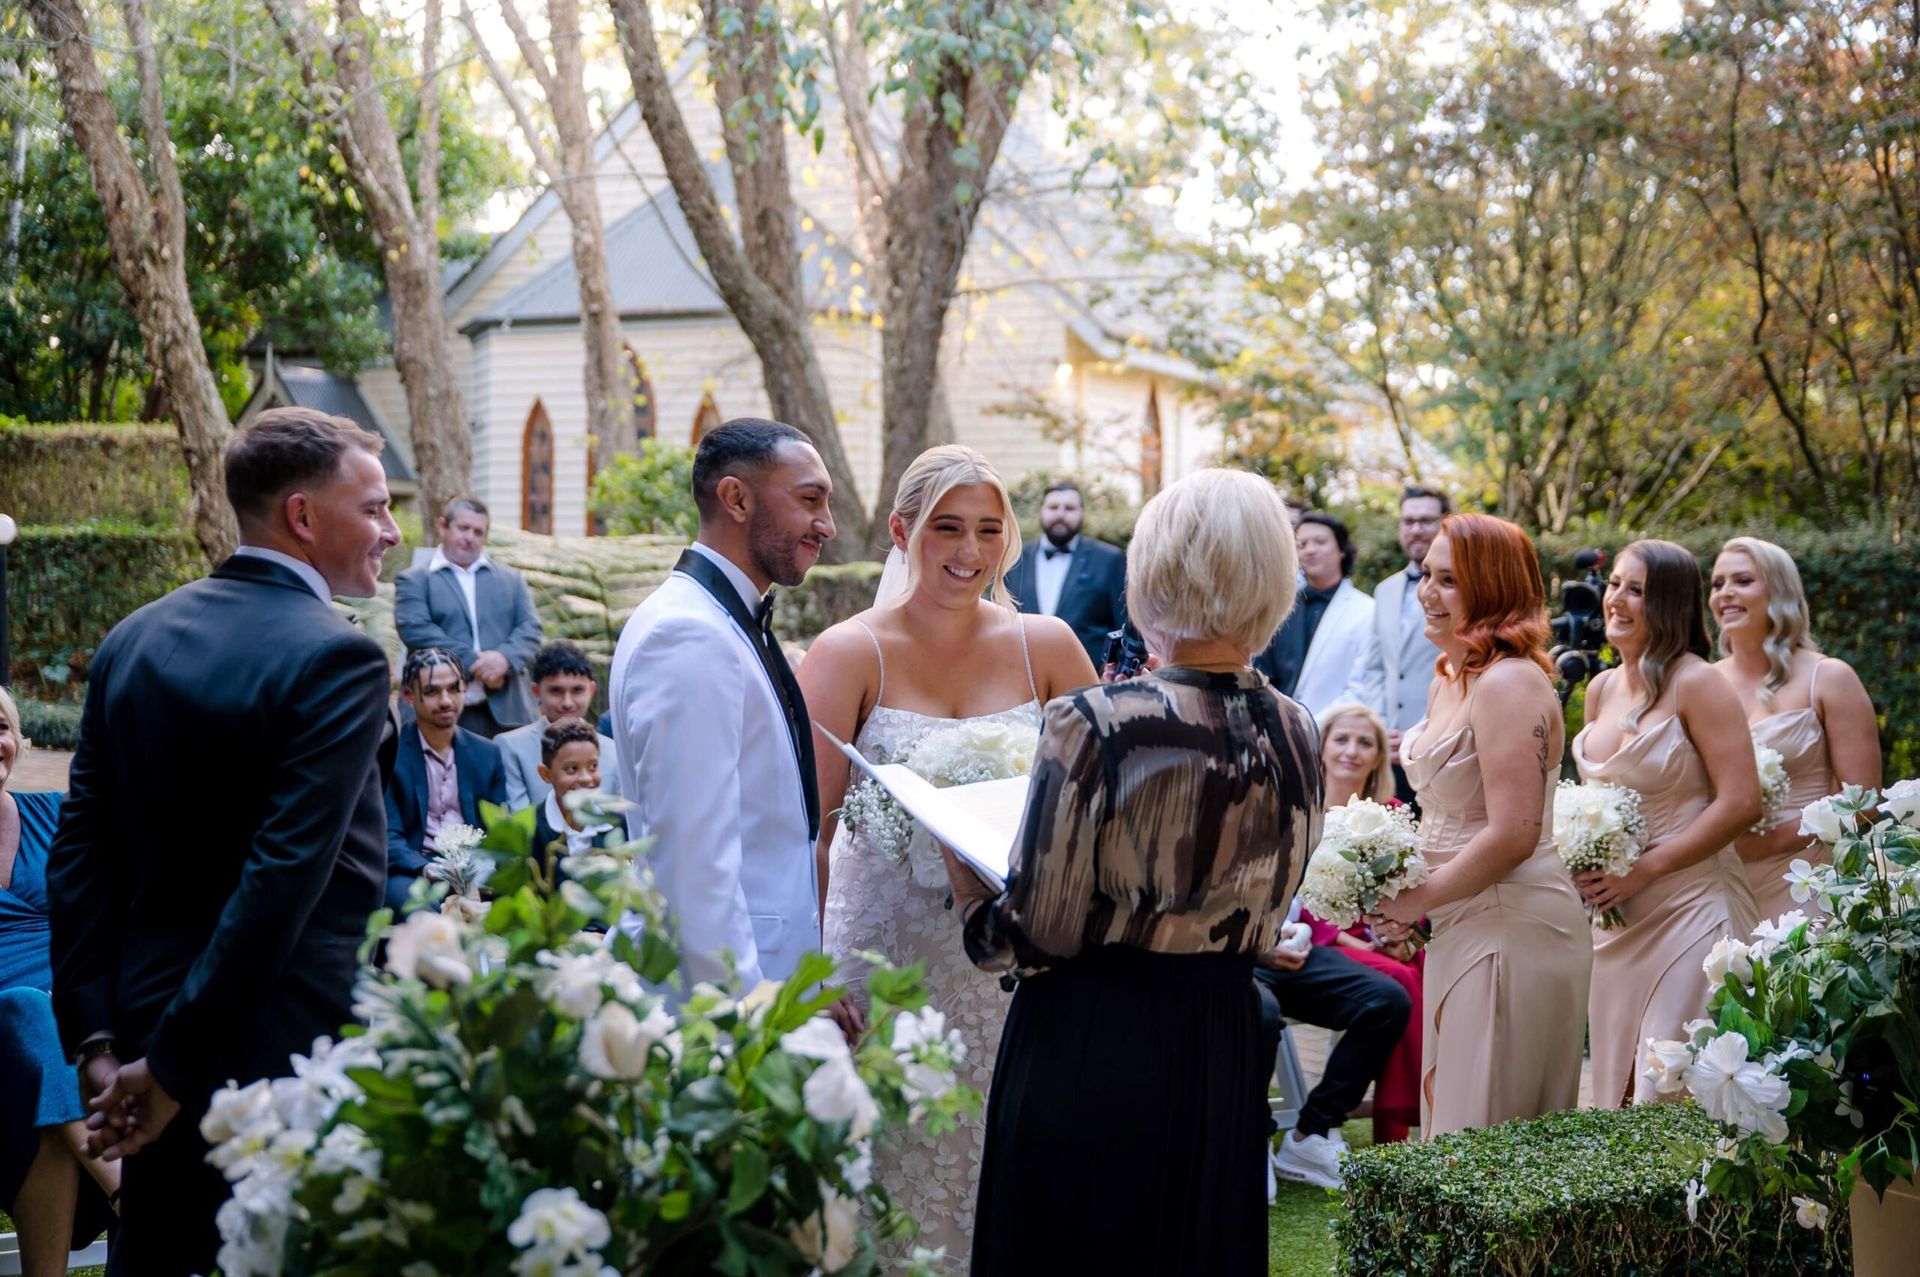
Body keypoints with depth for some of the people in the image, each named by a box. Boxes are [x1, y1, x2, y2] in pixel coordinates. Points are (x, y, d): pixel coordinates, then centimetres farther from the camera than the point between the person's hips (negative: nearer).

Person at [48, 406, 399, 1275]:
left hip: (149, 1031, 7)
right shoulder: (336, 659, -15)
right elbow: (284, 877, -22)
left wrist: (97, 1038, 4)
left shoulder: (132, 641, 6)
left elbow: (80, 851, 4)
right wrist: (177, 1065, -16)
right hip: (288, 1052, -6)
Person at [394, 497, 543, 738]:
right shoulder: (414, 581, 8)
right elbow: (416, 630, -8)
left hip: (505, 709, 3)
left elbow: (530, 627, 8)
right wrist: (472, 663, -16)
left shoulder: (511, 579, 20)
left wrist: (505, 657, -14)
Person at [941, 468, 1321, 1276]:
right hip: (1225, 1049, 5)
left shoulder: (1096, 725, -20)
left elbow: (1036, 938, -16)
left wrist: (960, 869, 2)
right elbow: (1266, 917, 10)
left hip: (1090, 1050, -5)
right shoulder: (1296, 733, -3)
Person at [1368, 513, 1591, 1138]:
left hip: (1515, 928, -10)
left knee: (1488, 1141, 0)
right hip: (1460, 925, 10)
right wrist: (1406, 897, 6)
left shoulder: (1510, 683, -18)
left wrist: (1417, 901, -12)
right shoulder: (1446, 682, 12)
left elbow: (1512, 835, -24)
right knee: (1450, 1115, 16)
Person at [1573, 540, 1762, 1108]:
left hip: (1688, 907, -7)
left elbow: (1741, 802, -17)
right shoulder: (1601, 688, 10)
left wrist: (1643, 869, -17)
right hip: (1615, 916, 7)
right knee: (1617, 1089, 11)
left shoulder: (1695, 683, -11)